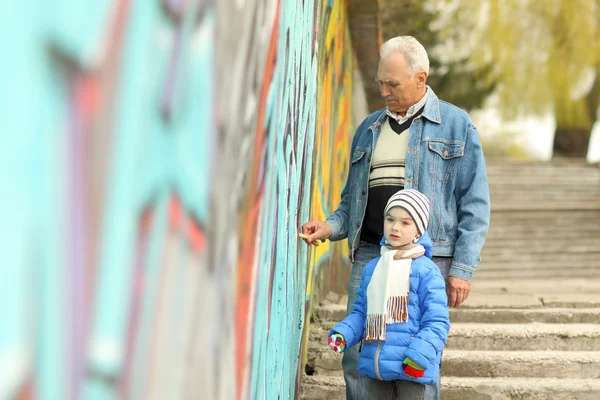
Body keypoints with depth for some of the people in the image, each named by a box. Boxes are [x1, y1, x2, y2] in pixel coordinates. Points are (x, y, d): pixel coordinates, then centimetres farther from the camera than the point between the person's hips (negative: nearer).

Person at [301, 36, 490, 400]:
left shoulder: (456, 125, 4)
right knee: (357, 356, -2)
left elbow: (475, 205, 0)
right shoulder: (369, 129, 18)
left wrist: (463, 268, -7)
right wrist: (330, 227, 2)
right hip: (370, 254, 4)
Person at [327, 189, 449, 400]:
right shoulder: (372, 268, 10)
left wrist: (420, 355, -22)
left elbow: (436, 321, -11)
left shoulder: (426, 270, -9)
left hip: (411, 369, -6)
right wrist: (342, 334, 0)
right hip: (376, 366, 6)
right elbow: (361, 312, 17)